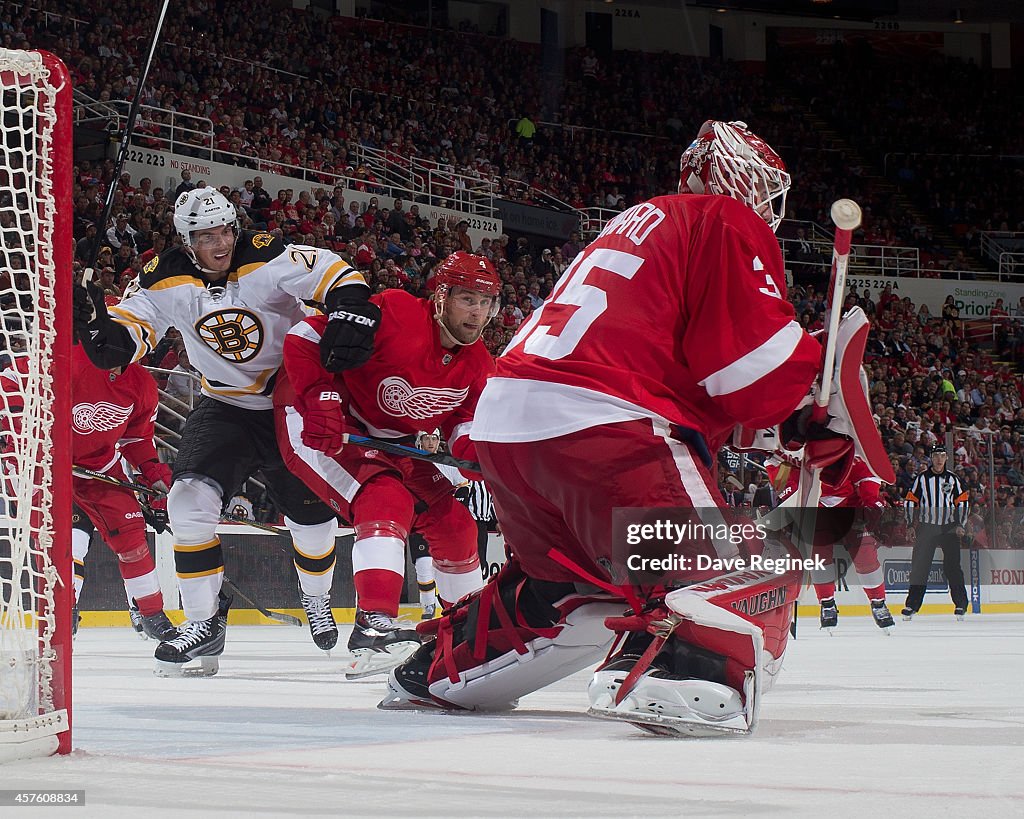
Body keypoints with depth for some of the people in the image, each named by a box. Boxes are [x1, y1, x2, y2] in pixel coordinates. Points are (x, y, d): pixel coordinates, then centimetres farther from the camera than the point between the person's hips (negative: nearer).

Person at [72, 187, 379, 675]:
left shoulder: (266, 260, -21)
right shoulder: (168, 281, -12)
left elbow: (334, 273, -23)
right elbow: (128, 336, -15)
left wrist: (351, 312, -41)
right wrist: (98, 323, -36)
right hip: (226, 408, 1)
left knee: (312, 511, 7)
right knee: (190, 499, -20)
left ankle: (315, 594, 41)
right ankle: (204, 622, -11)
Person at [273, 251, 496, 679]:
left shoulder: (477, 363, -2)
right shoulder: (394, 314, -26)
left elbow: (464, 422, 2)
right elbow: (304, 339, -25)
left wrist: (475, 450, -22)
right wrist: (320, 399, -36)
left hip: (392, 442, 8)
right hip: (323, 427, -8)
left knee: (452, 521, 7)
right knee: (386, 501, -31)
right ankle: (374, 624, -39)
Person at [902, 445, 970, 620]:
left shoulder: (953, 479, 7)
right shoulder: (921, 479, 4)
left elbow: (963, 502, 10)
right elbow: (910, 502, 6)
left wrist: (960, 525, 0)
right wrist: (911, 525, -2)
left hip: (949, 527, 0)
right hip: (926, 527, 0)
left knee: (953, 566, -5)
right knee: (919, 566, -3)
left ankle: (961, 604, 0)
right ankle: (912, 605, 1)